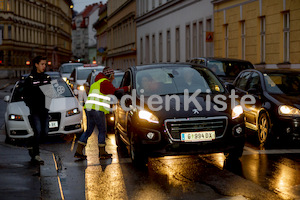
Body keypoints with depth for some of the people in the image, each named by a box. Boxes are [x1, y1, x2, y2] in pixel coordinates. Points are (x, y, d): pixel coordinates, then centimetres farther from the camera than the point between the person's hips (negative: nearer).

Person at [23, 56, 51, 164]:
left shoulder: (47, 78, 12)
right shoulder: (30, 79, -3)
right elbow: (26, 95, -2)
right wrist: (30, 104, -16)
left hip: (45, 109, 5)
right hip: (35, 110, -5)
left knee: (45, 132, 5)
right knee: (38, 131, -12)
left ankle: (31, 144, 31)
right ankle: (36, 155, -4)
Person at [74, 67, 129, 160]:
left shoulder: (96, 83, 26)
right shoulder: (105, 82, -3)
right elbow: (115, 91, 1)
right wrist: (127, 88, 11)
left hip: (89, 109, 9)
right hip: (97, 110, -9)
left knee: (89, 131, 13)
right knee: (102, 131, 2)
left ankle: (78, 152, 8)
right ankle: (102, 153, 7)